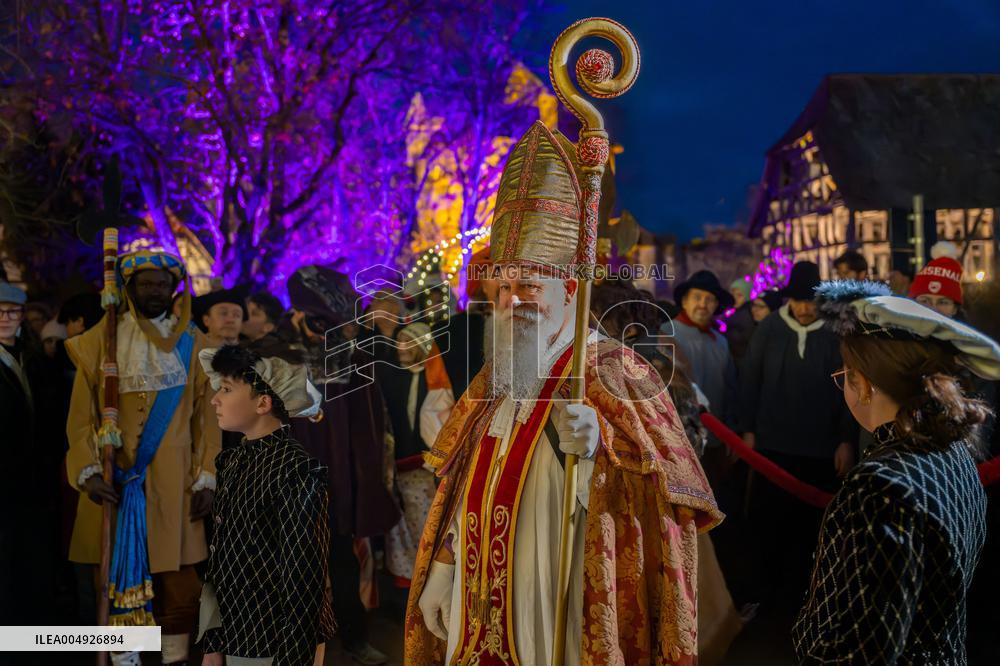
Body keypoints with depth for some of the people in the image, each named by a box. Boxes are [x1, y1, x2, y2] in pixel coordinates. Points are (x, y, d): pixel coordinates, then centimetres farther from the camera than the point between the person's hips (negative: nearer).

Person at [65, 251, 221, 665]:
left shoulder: (191, 344, 6)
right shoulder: (100, 341, 4)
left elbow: (205, 416, 5)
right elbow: (81, 413, 1)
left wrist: (206, 476, -2)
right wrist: (87, 471, -11)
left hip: (172, 477, 0)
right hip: (114, 477, 0)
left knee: (178, 579, 1)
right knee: (119, 574, 4)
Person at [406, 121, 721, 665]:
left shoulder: (610, 370, -12)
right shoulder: (498, 374, 8)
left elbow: (670, 478, -25)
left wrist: (600, 440, -43)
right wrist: (442, 569, 13)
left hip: (558, 613, -6)